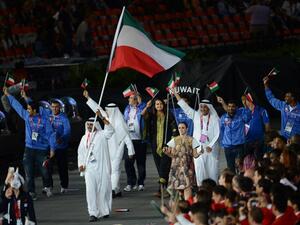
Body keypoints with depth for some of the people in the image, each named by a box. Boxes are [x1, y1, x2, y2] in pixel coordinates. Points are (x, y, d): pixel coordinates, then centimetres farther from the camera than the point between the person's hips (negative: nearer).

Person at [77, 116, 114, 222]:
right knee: (90, 190, -9)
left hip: (102, 167, -2)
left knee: (103, 189, 4)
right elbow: (81, 152, 17)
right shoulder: (84, 138, 15)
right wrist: (81, 164, 3)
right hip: (89, 168, 3)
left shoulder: (102, 135, 2)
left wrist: (102, 118, -24)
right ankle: (93, 213, -12)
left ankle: (105, 210, 21)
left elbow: (110, 130, -17)